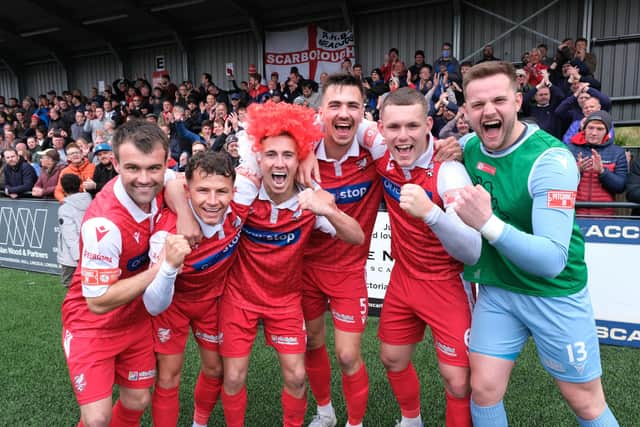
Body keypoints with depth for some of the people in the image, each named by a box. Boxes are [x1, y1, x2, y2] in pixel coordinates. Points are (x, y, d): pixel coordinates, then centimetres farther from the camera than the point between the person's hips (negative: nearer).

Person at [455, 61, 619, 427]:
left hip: (554, 294, -4)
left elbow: (552, 260, -30)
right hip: (496, 290, 4)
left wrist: (487, 224, -42)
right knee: (484, 391, 6)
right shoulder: (468, 148, -5)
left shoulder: (550, 159, -23)